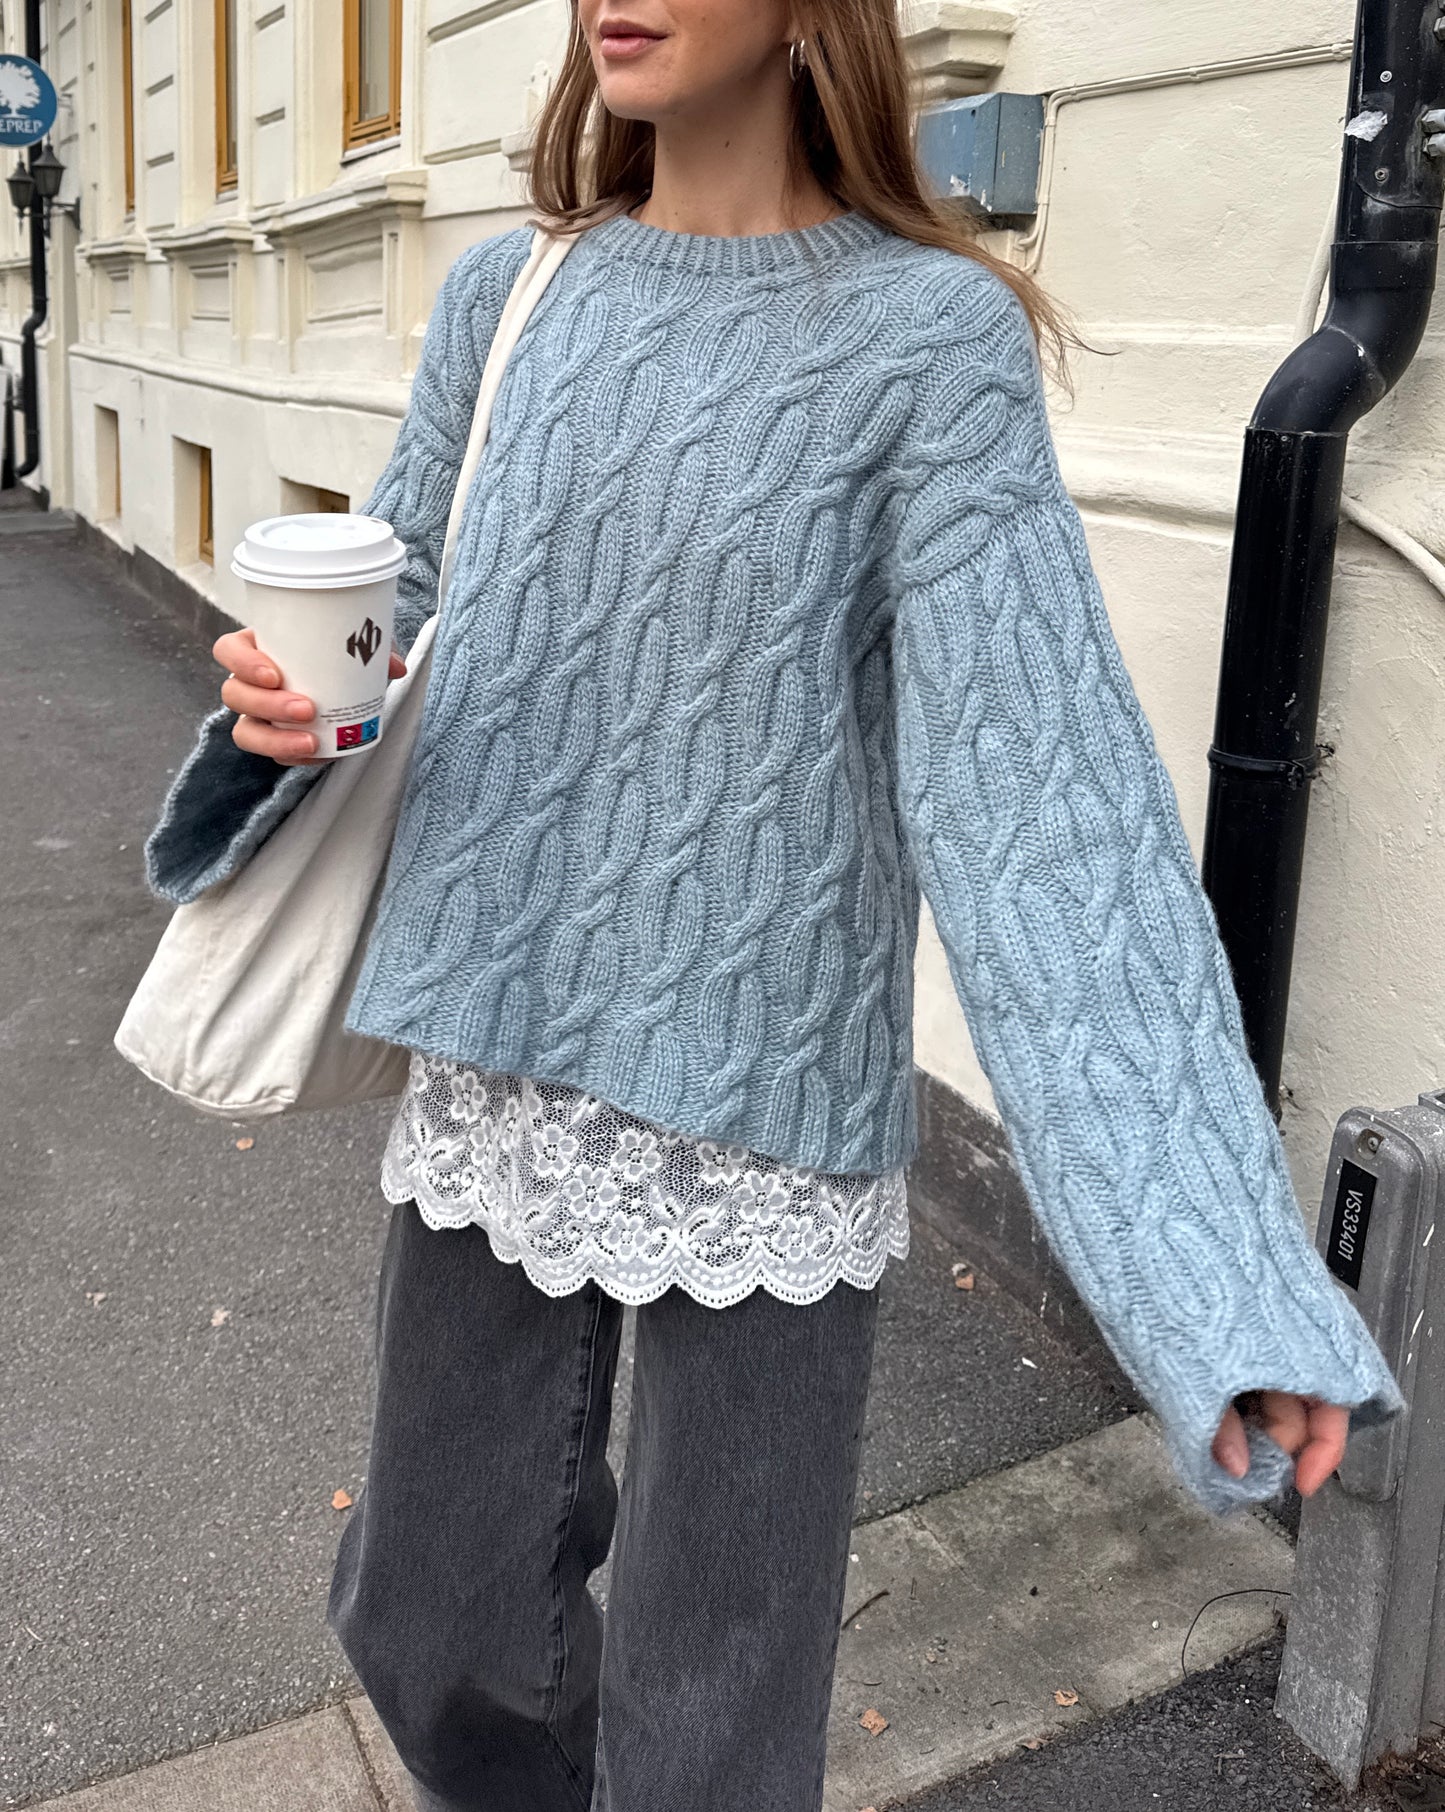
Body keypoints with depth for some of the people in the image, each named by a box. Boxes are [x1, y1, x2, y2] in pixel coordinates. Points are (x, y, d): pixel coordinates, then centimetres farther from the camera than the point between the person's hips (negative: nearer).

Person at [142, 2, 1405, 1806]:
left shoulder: (928, 337, -10)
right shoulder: (506, 295, 5)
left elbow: (1036, 784, -17)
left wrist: (1221, 1268, -24)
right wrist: (287, 693, -12)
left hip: (765, 1109, -4)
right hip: (495, 1069, 5)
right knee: (424, 1615, 19)